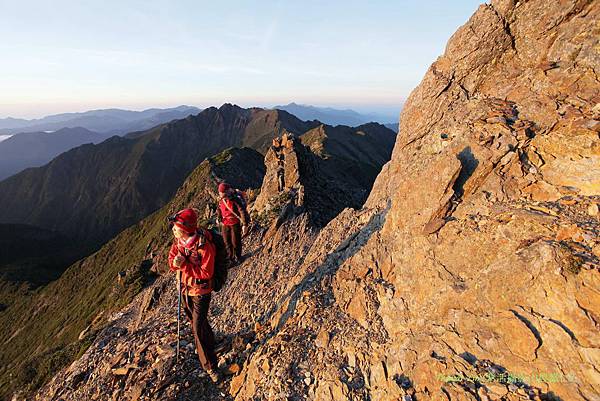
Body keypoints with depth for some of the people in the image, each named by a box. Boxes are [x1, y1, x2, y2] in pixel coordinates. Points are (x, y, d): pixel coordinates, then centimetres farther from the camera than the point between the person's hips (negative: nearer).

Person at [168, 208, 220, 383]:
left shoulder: (204, 246, -31)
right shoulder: (178, 240, -10)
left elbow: (206, 273, -27)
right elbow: (171, 260, 0)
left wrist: (184, 264, -31)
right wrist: (175, 262, -23)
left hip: (200, 291, -7)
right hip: (185, 287, 8)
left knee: (198, 328, -1)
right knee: (193, 320, 26)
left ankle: (209, 366, 18)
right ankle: (209, 341, 53)